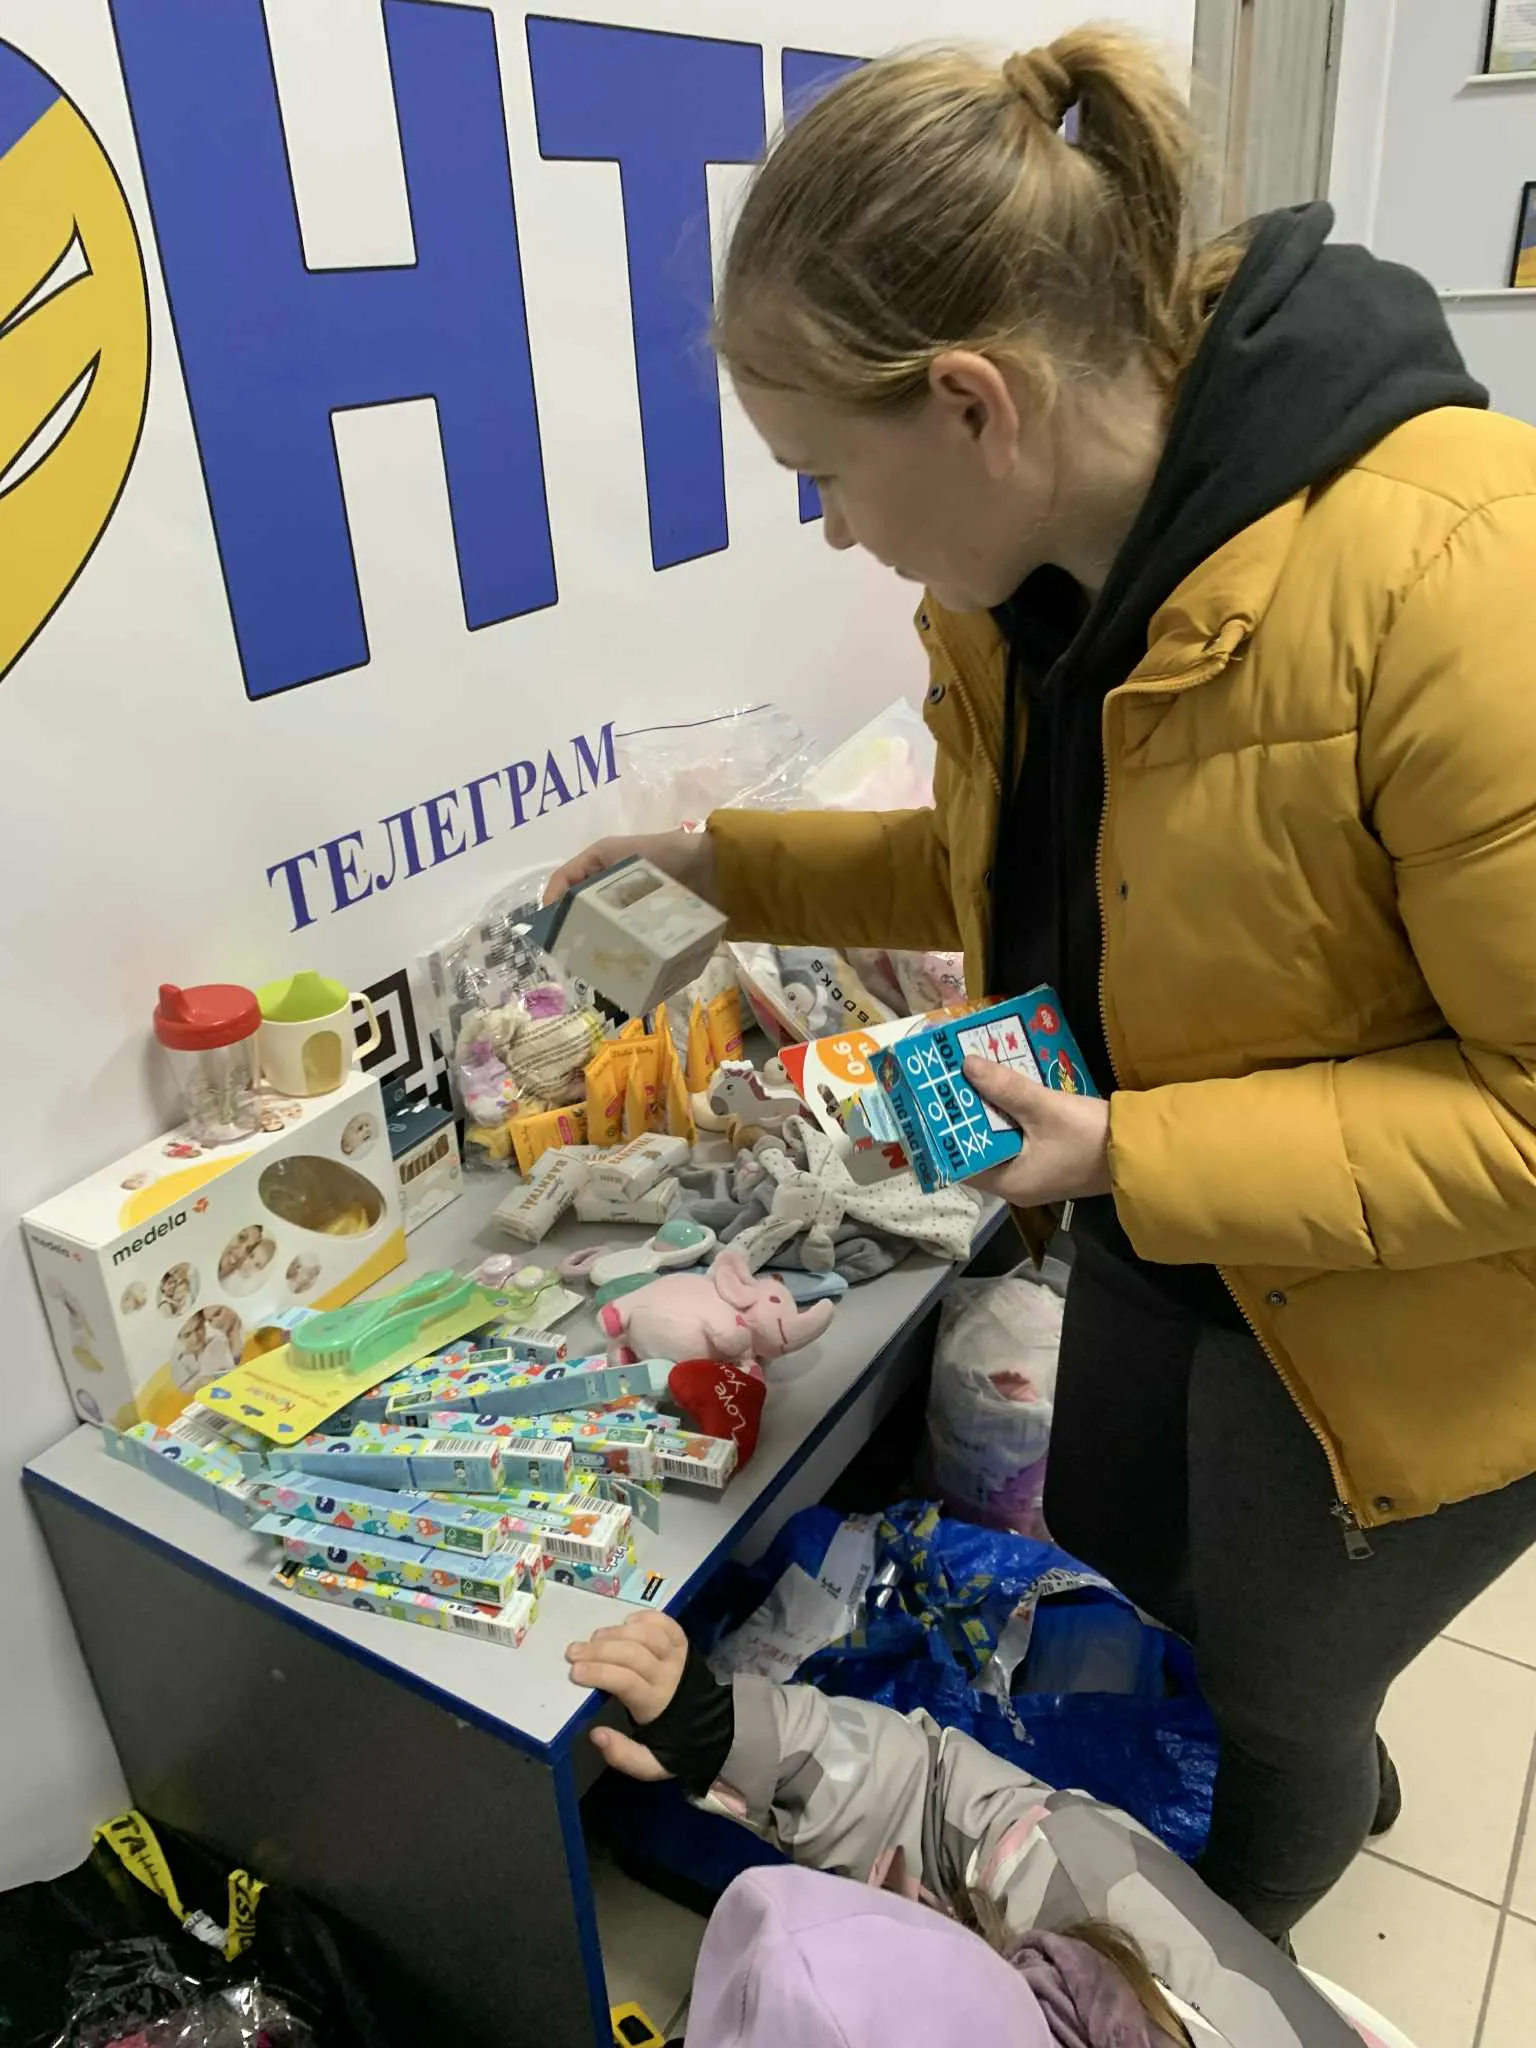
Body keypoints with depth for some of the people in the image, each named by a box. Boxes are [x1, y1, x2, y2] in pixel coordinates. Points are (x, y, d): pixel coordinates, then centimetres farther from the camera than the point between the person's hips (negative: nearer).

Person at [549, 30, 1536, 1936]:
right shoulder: (1014, 571, -7)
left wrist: (1130, 1157, -29)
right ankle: (1334, 1778, 63)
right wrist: (734, 864, 4)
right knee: (1106, 1586, 27)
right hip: (1160, 1235, 7)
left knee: (1260, 1705, 18)